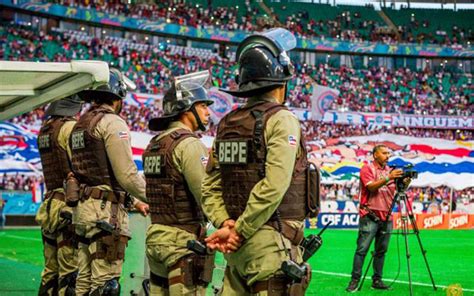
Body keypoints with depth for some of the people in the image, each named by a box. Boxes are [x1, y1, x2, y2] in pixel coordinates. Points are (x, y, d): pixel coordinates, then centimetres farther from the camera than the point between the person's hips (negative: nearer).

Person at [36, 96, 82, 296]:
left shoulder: (44, 130, 16)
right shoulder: (71, 127, -10)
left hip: (50, 207, 9)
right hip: (71, 205, -9)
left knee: (51, 272, 12)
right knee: (71, 273, -9)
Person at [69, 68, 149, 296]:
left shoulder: (80, 125, 18)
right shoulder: (112, 123, -10)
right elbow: (126, 174, -15)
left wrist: (134, 201, 25)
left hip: (83, 208, 9)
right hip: (106, 211, -9)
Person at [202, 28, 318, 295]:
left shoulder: (227, 124, 12)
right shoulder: (282, 120, -9)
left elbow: (210, 187, 8)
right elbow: (273, 187, -18)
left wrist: (225, 224, -2)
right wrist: (239, 231, -13)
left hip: (237, 250, 7)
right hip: (270, 243, -7)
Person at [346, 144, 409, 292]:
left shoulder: (390, 170, 16)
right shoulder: (367, 168, -1)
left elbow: (396, 191, 14)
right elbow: (371, 186, -16)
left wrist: (405, 183, -5)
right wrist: (388, 178, -24)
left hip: (386, 216, 6)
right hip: (370, 216, -6)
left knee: (381, 250, 6)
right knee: (362, 249, -7)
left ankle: (377, 280, 11)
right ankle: (355, 280, -6)